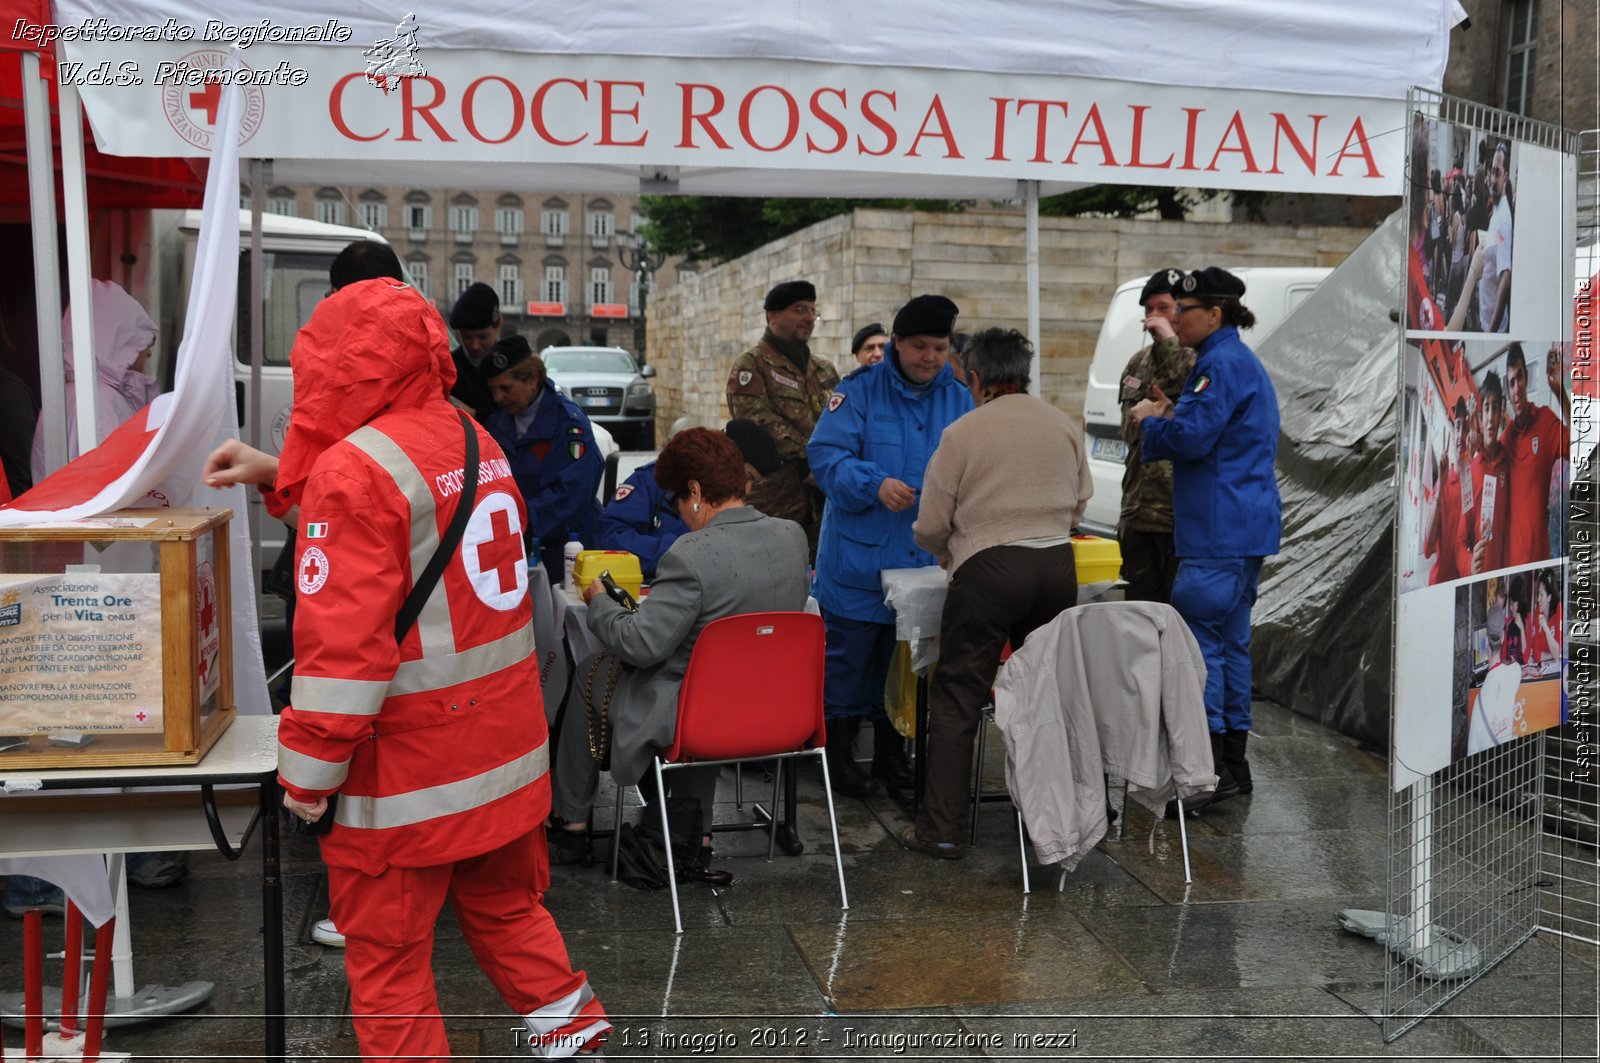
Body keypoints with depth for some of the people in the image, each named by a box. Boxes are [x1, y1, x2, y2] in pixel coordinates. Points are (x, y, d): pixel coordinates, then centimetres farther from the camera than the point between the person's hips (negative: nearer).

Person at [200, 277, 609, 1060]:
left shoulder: (357, 467, -16)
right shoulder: (475, 443, 8)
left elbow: (344, 640, -22)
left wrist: (308, 772, -14)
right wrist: (278, 477, 24)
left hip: (405, 768, -8)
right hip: (508, 755, 8)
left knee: (387, 953, 7)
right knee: (503, 906, 24)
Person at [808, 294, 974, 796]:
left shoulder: (958, 398, 7)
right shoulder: (860, 389, -6)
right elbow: (826, 454, -13)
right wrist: (875, 485, -29)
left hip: (926, 557, 4)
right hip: (859, 555, -4)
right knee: (849, 653, 1)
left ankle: (892, 752, 28)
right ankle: (840, 753, 15)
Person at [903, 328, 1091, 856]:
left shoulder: (961, 433, -3)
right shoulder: (1065, 426, 9)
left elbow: (930, 526, -1)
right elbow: (1080, 502, 17)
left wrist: (949, 552, 20)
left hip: (988, 569, -4)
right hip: (1057, 564, 5)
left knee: (956, 700, 2)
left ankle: (939, 828, 2)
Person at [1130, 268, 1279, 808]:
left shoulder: (1223, 363, -14)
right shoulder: (1241, 360, 20)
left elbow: (1192, 438, -20)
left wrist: (1151, 420, -2)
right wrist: (1169, 416, 9)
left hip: (1220, 532, -11)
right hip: (1244, 526, 11)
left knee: (1198, 637, -9)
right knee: (1230, 640, 14)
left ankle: (1210, 767, -7)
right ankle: (1233, 762, 20)